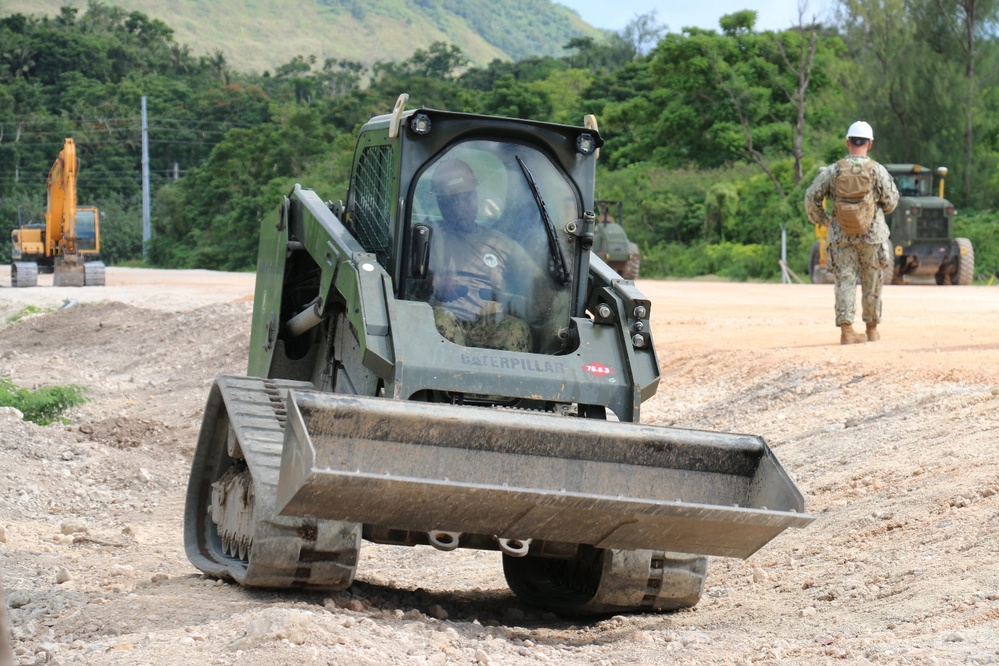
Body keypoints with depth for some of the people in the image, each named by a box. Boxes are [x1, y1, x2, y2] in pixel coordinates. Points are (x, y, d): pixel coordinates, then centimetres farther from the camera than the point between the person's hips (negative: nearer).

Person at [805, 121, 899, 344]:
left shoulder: (833, 171, -5)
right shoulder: (877, 170, -8)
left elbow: (811, 197, -4)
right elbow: (891, 201, -4)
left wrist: (821, 220, 11)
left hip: (841, 234, 1)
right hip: (871, 234, -1)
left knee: (845, 281, 3)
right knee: (872, 283, 12)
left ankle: (846, 330, -7)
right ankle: (872, 330, 22)